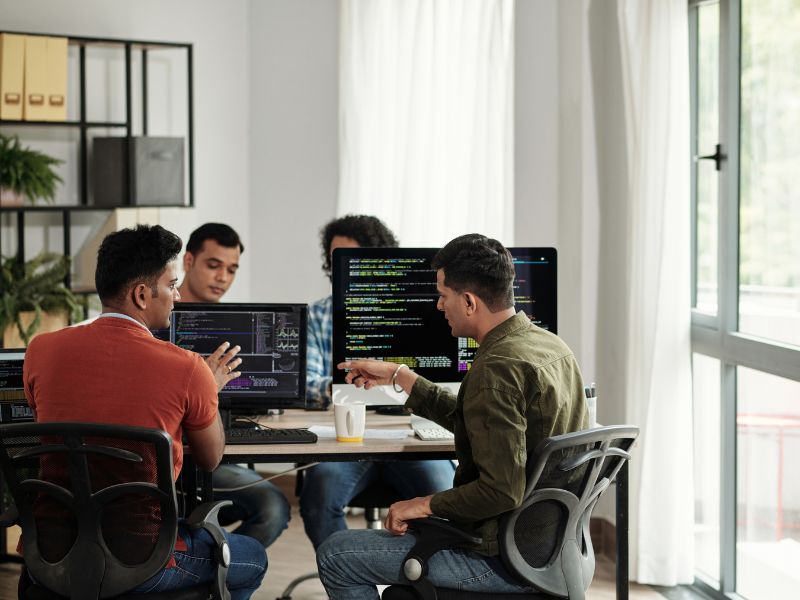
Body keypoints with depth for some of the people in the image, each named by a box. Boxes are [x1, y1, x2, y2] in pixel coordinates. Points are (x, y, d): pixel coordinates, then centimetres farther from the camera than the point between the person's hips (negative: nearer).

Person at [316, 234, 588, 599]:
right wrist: (398, 375, 21)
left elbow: (501, 491, -29)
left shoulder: (497, 368, -25)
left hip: (501, 559, -10)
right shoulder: (551, 346, 6)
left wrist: (425, 505, -15)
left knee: (335, 554, -2)